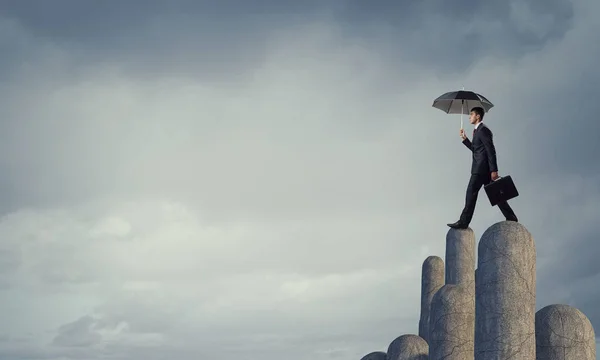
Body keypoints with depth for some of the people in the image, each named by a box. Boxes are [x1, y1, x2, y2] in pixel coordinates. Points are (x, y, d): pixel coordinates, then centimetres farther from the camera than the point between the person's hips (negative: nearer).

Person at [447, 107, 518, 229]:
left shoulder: (483, 130, -13)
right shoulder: (478, 130, 18)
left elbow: (491, 151, -18)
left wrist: (494, 170, -22)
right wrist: (465, 139, 17)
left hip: (481, 169, -10)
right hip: (483, 169, 10)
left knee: (471, 193, -7)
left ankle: (464, 222, -5)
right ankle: (511, 218, 13)